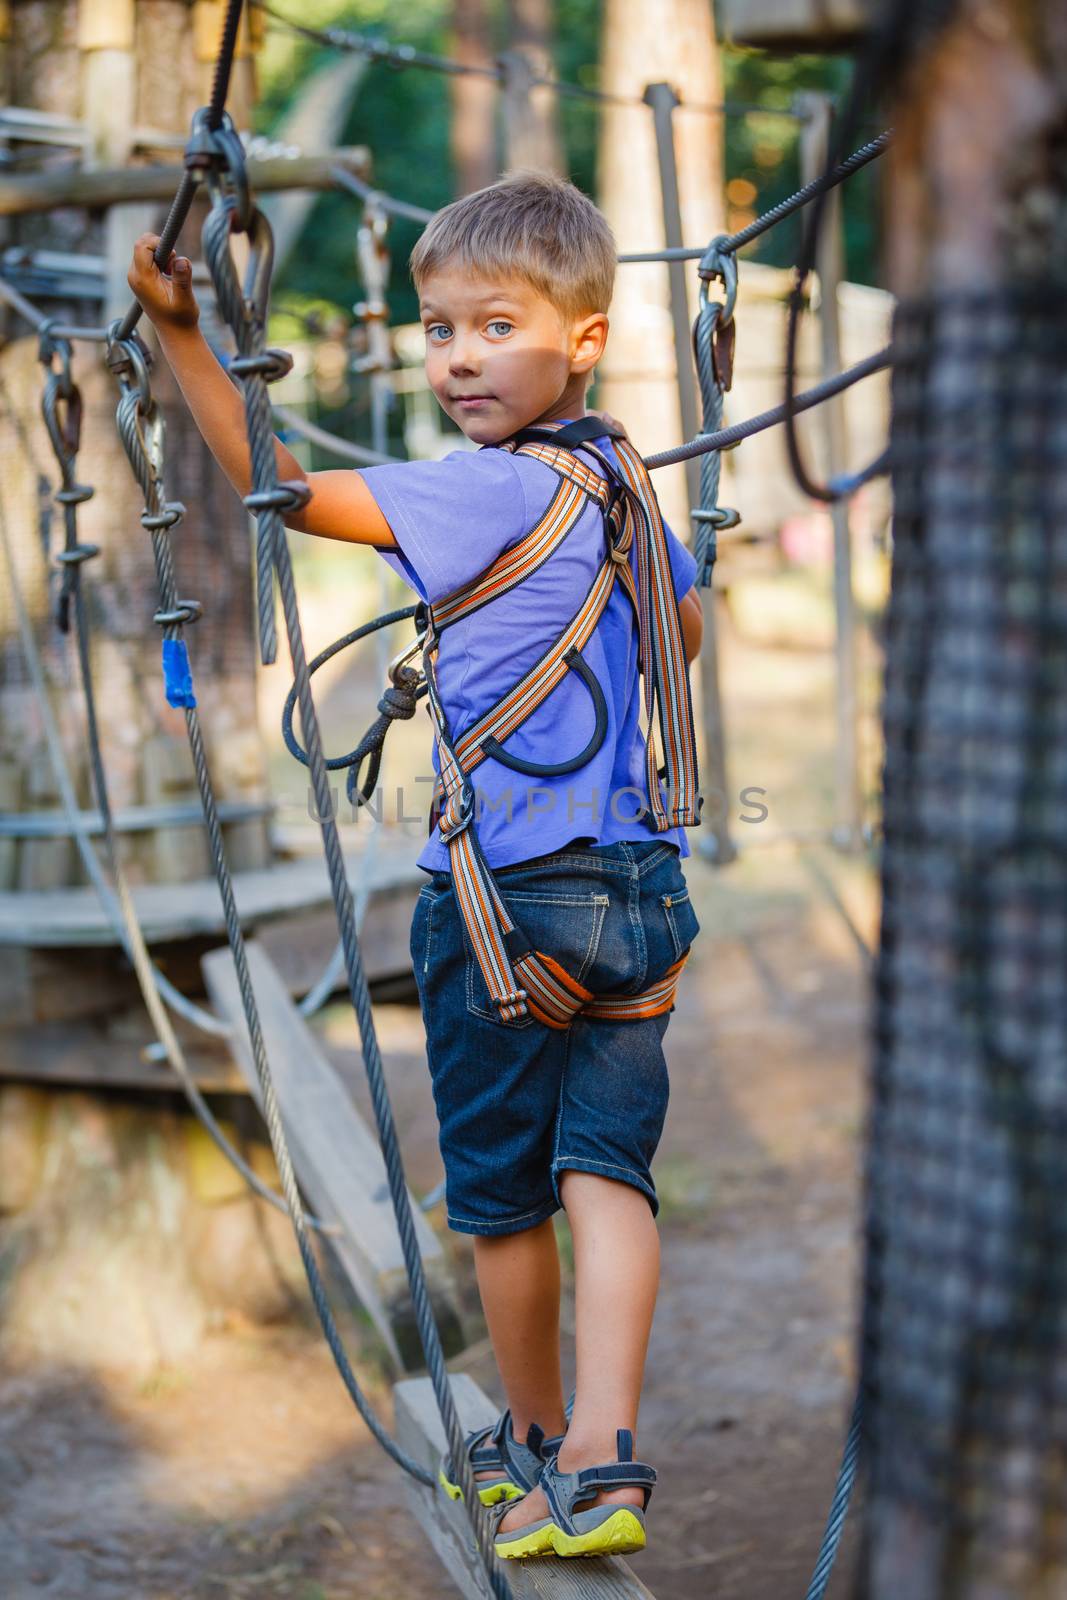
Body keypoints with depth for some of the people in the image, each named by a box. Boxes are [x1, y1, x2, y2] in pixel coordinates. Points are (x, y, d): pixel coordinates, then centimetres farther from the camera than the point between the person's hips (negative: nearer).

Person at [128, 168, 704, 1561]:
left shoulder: (493, 488, -16)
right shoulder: (621, 483, 8)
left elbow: (282, 486, -20)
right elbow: (687, 626, 26)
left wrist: (185, 338, -20)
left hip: (504, 894, -7)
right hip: (635, 876, 7)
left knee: (501, 1192, 10)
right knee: (605, 1166, 2)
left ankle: (534, 1445, 25)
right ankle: (604, 1459, -8)